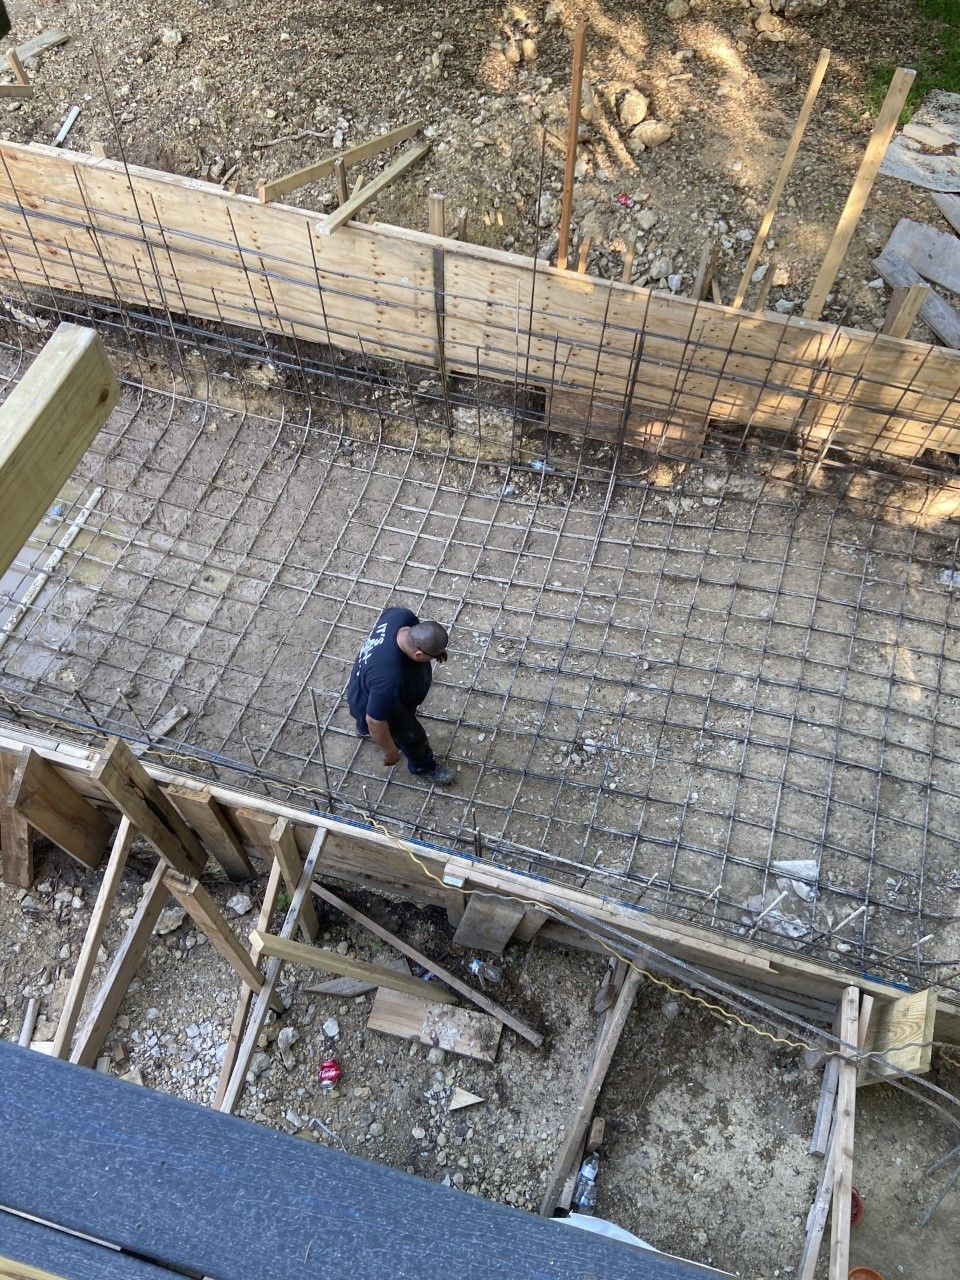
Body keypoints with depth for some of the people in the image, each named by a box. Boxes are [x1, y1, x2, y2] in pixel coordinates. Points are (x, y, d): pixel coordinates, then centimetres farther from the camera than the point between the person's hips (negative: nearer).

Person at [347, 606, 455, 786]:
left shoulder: (402, 616, -32)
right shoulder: (390, 681, -50)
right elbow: (376, 721, -34)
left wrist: (435, 647, -4)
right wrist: (390, 751, -15)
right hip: (384, 710, -6)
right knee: (412, 737, 23)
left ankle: (365, 729, 73)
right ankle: (424, 767, 56)